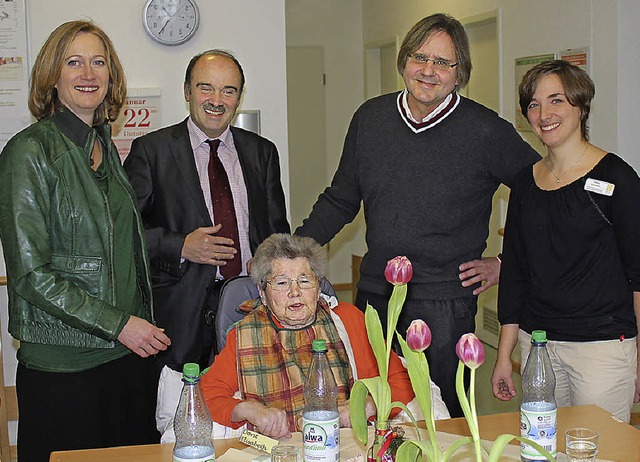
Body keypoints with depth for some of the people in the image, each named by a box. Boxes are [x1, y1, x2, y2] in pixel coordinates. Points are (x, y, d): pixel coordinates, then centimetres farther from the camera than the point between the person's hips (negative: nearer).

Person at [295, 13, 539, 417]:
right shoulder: (371, 118, 6)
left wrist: (505, 264, 0)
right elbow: (340, 200, 15)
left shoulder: (487, 132, -7)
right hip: (374, 296, 4)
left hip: (444, 307, -4)